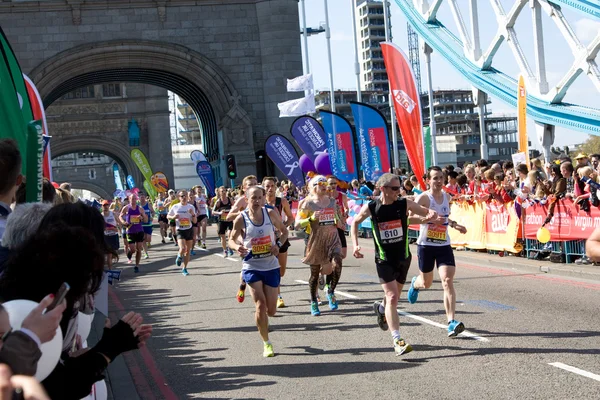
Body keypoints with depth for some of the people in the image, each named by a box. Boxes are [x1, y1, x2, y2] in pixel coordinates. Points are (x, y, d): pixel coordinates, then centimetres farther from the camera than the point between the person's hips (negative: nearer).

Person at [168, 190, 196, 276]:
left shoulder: (191, 207, 2)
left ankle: (184, 269, 17)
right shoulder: (175, 207, -1)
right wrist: (173, 217, -10)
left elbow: (194, 221, 2)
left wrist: (193, 214, -16)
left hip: (189, 230, 2)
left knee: (188, 250, 5)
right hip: (180, 231, -2)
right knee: (182, 248, -21)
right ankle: (179, 257, 15)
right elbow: (168, 216, 11)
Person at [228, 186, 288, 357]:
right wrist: (237, 247, -20)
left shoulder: (271, 214, -5)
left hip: (271, 266, 2)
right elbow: (232, 239, 3)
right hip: (252, 267, -2)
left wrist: (279, 244, -10)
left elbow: (284, 231, 9)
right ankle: (266, 343, 2)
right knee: (261, 304, -15)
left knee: (271, 311, 6)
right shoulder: (241, 219, -9)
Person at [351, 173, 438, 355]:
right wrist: (355, 244, -3)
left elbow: (427, 213, -1)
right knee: (392, 297, -15)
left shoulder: (404, 204, -8)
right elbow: (355, 222, 8)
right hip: (384, 259, -3)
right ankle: (397, 340, -15)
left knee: (394, 296, 17)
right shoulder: (371, 208, -10)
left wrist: (432, 214, -26)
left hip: (403, 257, 3)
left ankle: (381, 308, 53)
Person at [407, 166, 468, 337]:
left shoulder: (446, 196, 7)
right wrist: (430, 219, -34)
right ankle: (415, 284, 55)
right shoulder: (424, 197, -13)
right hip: (426, 245, -3)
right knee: (426, 283, 15)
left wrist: (454, 225, 20)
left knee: (448, 281, -14)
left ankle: (452, 322, -19)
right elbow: (410, 217, -24)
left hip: (444, 245, 3)